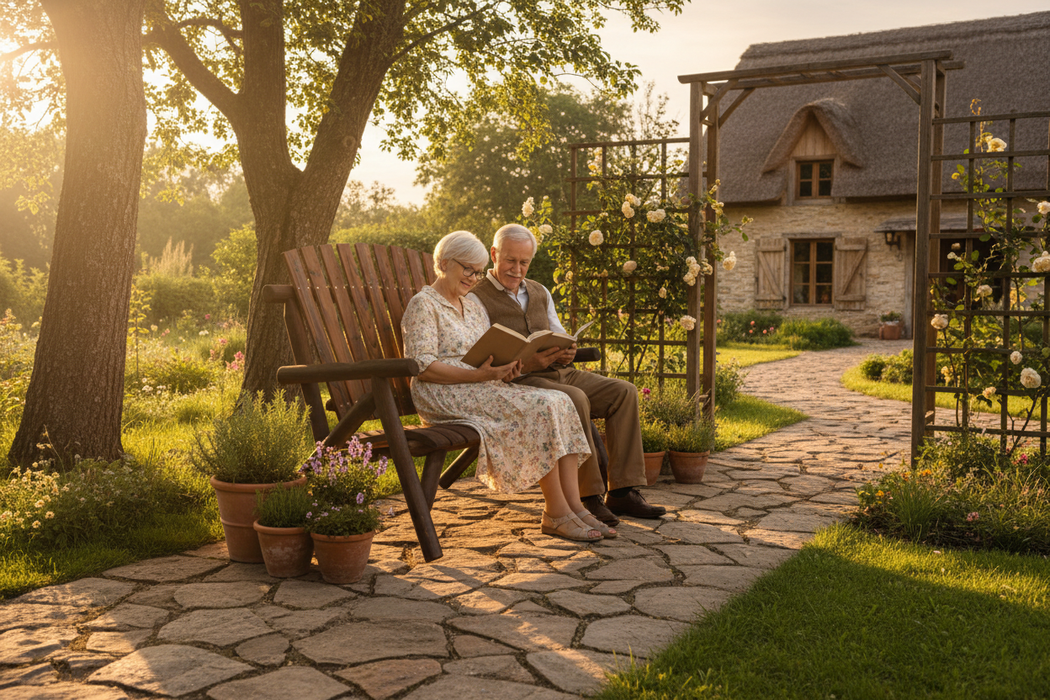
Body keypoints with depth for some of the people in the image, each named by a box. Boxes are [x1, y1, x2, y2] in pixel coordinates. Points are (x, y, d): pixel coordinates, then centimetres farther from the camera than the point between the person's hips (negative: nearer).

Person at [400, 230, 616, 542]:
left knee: (560, 403, -16)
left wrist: (505, 370, -4)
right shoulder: (423, 305, -3)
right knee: (540, 408, -26)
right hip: (445, 396, -8)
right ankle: (555, 513, -21)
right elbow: (423, 367, -15)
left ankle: (575, 507, -22)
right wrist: (480, 375, -23)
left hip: (483, 388, 8)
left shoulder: (473, 308, 23)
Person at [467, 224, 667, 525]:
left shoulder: (540, 292, 19)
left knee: (624, 392, -11)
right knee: (575, 399, -35)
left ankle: (622, 492, -14)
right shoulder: (476, 299, -3)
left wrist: (566, 353, -8)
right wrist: (528, 363, -29)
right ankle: (589, 497, -27)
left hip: (557, 373, 7)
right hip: (517, 382, -7)